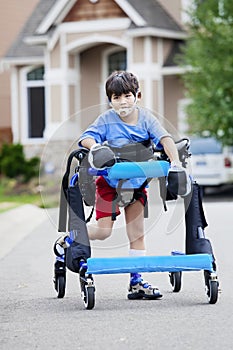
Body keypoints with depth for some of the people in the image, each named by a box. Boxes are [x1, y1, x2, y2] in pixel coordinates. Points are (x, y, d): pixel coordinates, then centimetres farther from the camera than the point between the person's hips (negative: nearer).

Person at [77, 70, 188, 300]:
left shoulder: (145, 118, -8)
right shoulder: (106, 120, -12)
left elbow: (164, 138, -19)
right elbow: (86, 137, -17)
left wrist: (175, 161, -34)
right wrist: (94, 146, -41)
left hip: (136, 181, 2)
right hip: (109, 180, -2)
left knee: (137, 234, 0)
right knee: (103, 231, -7)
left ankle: (136, 283, 6)